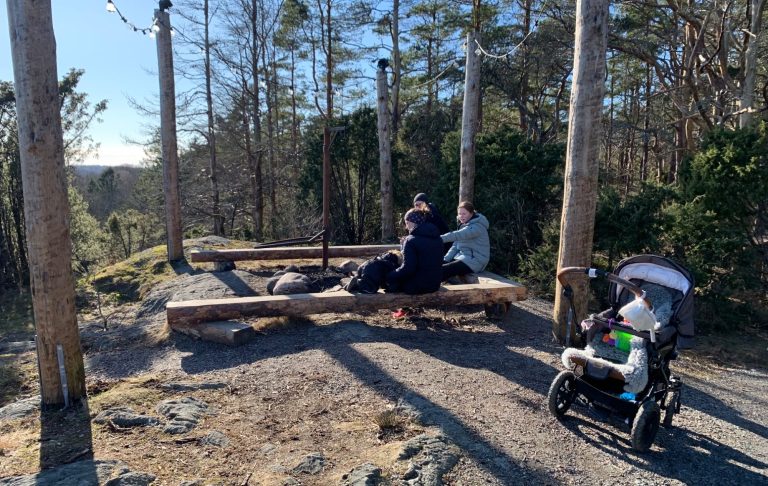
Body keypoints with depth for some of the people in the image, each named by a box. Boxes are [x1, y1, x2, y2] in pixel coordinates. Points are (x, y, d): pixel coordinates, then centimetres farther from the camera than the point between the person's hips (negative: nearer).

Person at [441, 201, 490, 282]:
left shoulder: (477, 226, -15)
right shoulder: (463, 225, 15)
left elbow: (457, 235, -31)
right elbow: (455, 246, 14)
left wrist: (439, 238, -39)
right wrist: (445, 259, 1)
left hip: (474, 261, -9)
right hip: (462, 256, 9)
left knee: (442, 270, -24)